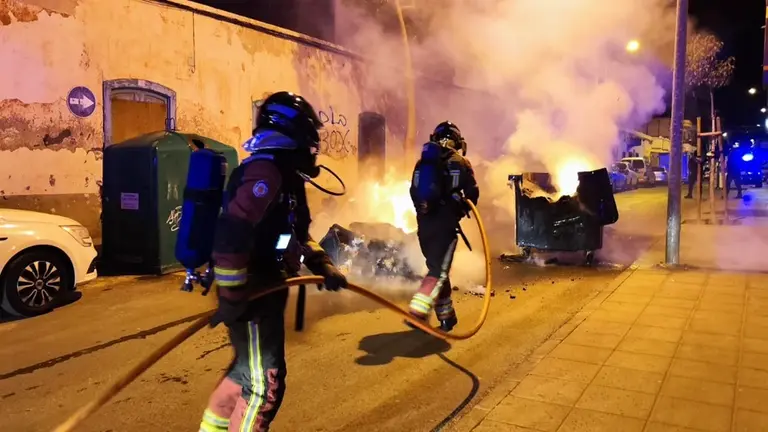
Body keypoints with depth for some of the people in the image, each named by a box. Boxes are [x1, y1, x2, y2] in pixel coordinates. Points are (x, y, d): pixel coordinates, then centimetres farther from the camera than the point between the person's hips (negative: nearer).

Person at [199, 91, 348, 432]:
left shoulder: (285, 175, 15)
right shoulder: (265, 171, -19)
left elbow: (297, 233, 24)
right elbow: (231, 235, -29)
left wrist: (324, 267, 13)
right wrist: (232, 300, -26)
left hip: (264, 289, 11)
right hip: (252, 294, -11)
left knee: (248, 370, 24)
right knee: (264, 382, -1)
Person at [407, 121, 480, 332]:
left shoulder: (422, 162, 13)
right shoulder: (460, 163, 2)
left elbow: (414, 192, 14)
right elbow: (472, 193, 1)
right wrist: (464, 208, 20)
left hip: (423, 222, 5)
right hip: (445, 222, -4)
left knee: (436, 266, 15)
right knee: (439, 271, -4)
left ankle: (446, 316, 21)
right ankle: (417, 312, -20)